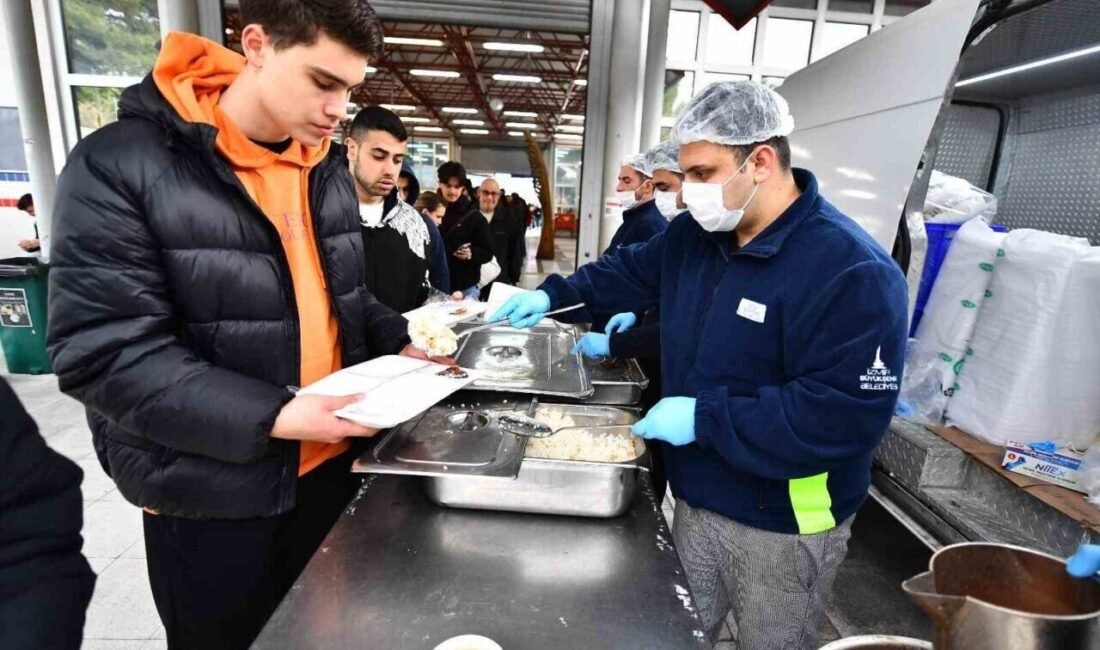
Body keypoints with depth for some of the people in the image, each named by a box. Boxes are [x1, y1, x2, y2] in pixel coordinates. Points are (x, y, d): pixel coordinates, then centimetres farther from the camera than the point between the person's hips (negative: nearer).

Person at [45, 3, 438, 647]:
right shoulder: (117, 165, -15)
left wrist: (397, 343, -3)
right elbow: (102, 353, -20)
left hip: (330, 460, 5)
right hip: (209, 491, -4)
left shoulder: (328, 166, 4)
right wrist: (271, 418, -28)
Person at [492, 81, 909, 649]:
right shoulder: (695, 235, -1)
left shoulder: (853, 271, -25)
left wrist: (704, 417, -29)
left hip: (783, 527, -6)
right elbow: (631, 272, 16)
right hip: (696, 499, 6)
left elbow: (847, 414, -30)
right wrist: (553, 296, 6)